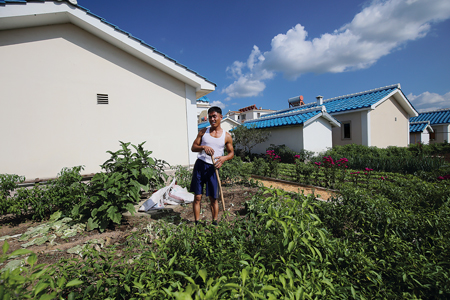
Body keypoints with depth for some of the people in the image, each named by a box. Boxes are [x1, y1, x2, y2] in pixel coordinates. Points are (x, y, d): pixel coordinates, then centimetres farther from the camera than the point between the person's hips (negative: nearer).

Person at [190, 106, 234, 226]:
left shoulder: (226, 136, 2)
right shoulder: (203, 132, 6)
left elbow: (231, 152, 9)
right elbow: (193, 147, 7)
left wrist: (224, 158, -13)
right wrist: (203, 147, -15)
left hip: (213, 168, -1)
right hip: (200, 165, 1)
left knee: (213, 198, 6)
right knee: (197, 197, 4)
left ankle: (215, 223, 24)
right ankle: (197, 223, 18)